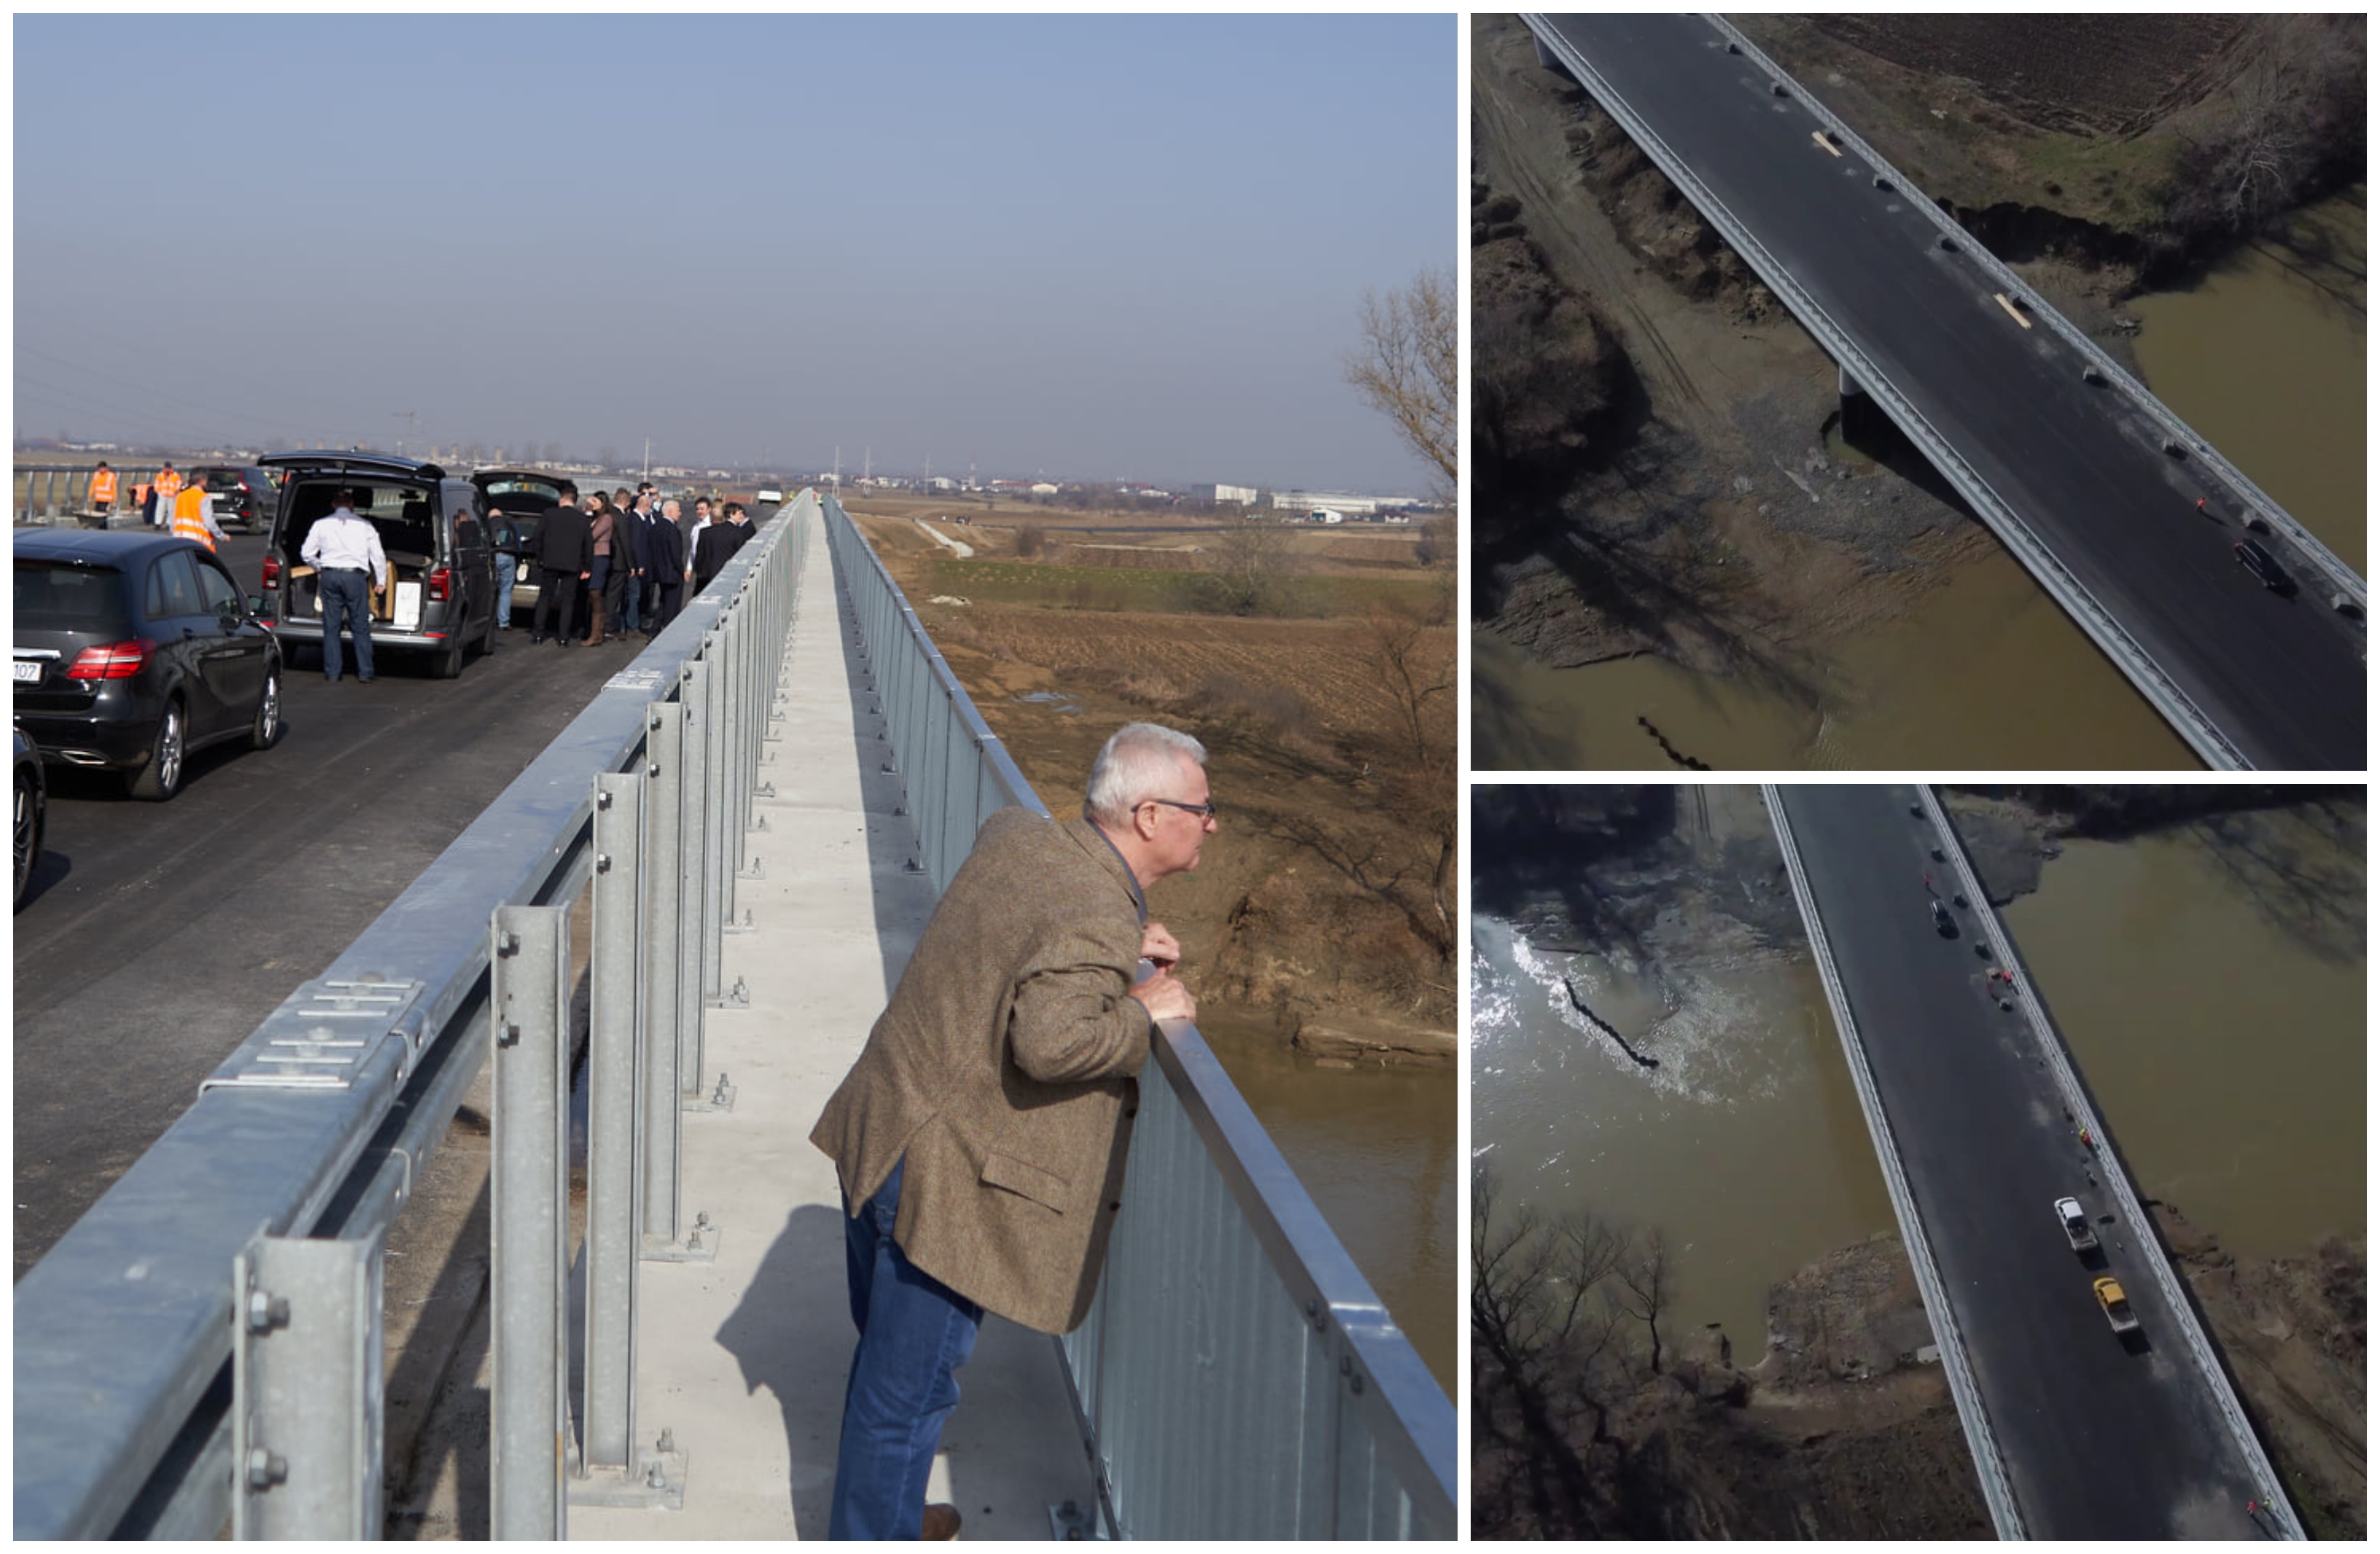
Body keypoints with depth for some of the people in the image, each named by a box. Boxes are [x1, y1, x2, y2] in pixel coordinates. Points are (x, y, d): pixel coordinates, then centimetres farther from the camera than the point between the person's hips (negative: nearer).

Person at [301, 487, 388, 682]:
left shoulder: (321, 525, 8)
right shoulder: (365, 526, 6)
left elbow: (307, 553, 7)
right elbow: (378, 555, 6)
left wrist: (319, 569, 25)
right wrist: (381, 581, 15)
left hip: (329, 576, 1)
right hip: (355, 576, -1)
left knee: (331, 626, 6)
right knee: (361, 626, 3)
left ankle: (332, 673, 5)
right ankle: (365, 672, 1)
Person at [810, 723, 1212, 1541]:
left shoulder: (1015, 832, 5)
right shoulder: (1097, 924, -22)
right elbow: (1050, 1039, -36)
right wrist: (1144, 1013, -19)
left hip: (877, 1135, 10)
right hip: (946, 1181, -10)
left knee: (888, 1361, 26)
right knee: (907, 1390, 5)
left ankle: (880, 1520, 44)